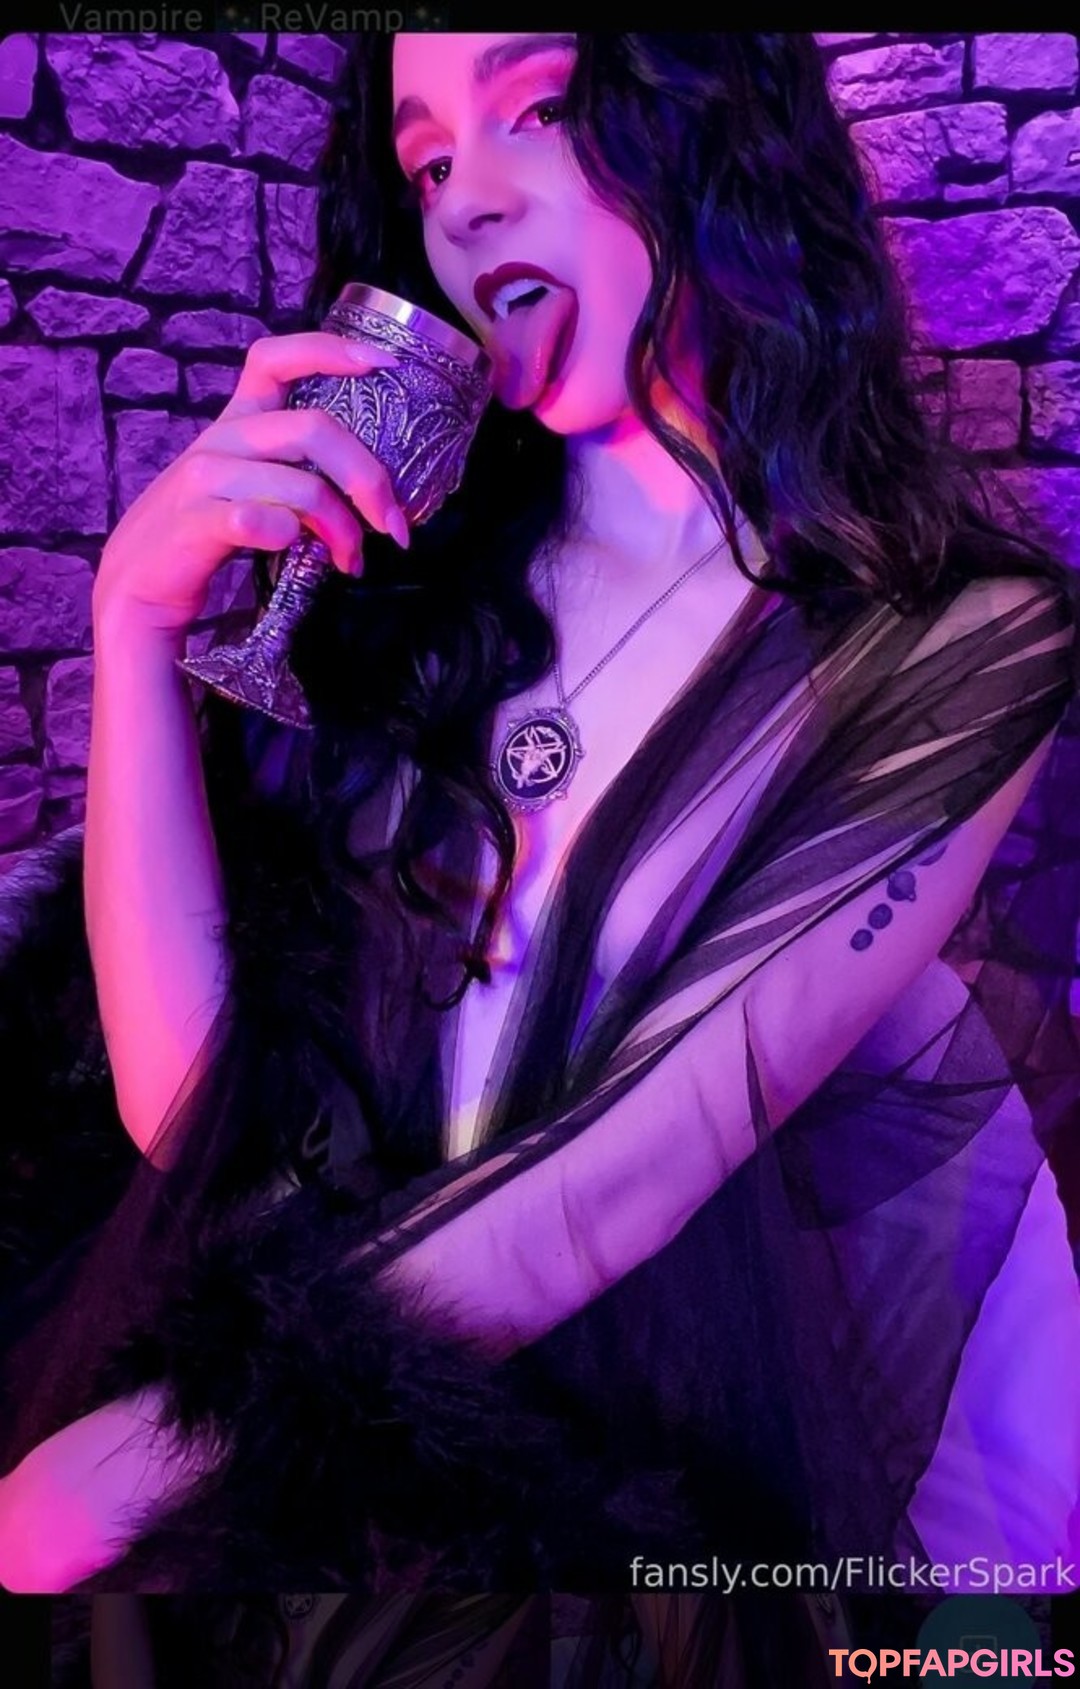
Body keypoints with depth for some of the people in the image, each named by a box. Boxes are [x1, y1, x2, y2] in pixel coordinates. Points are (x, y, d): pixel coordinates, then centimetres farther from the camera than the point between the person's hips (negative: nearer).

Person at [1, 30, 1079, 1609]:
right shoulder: (405, 569, -3)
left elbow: (626, 1177, -18)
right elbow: (184, 1100, -9)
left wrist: (160, 1446, -18)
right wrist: (138, 610, -16)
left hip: (655, 1463, -3)